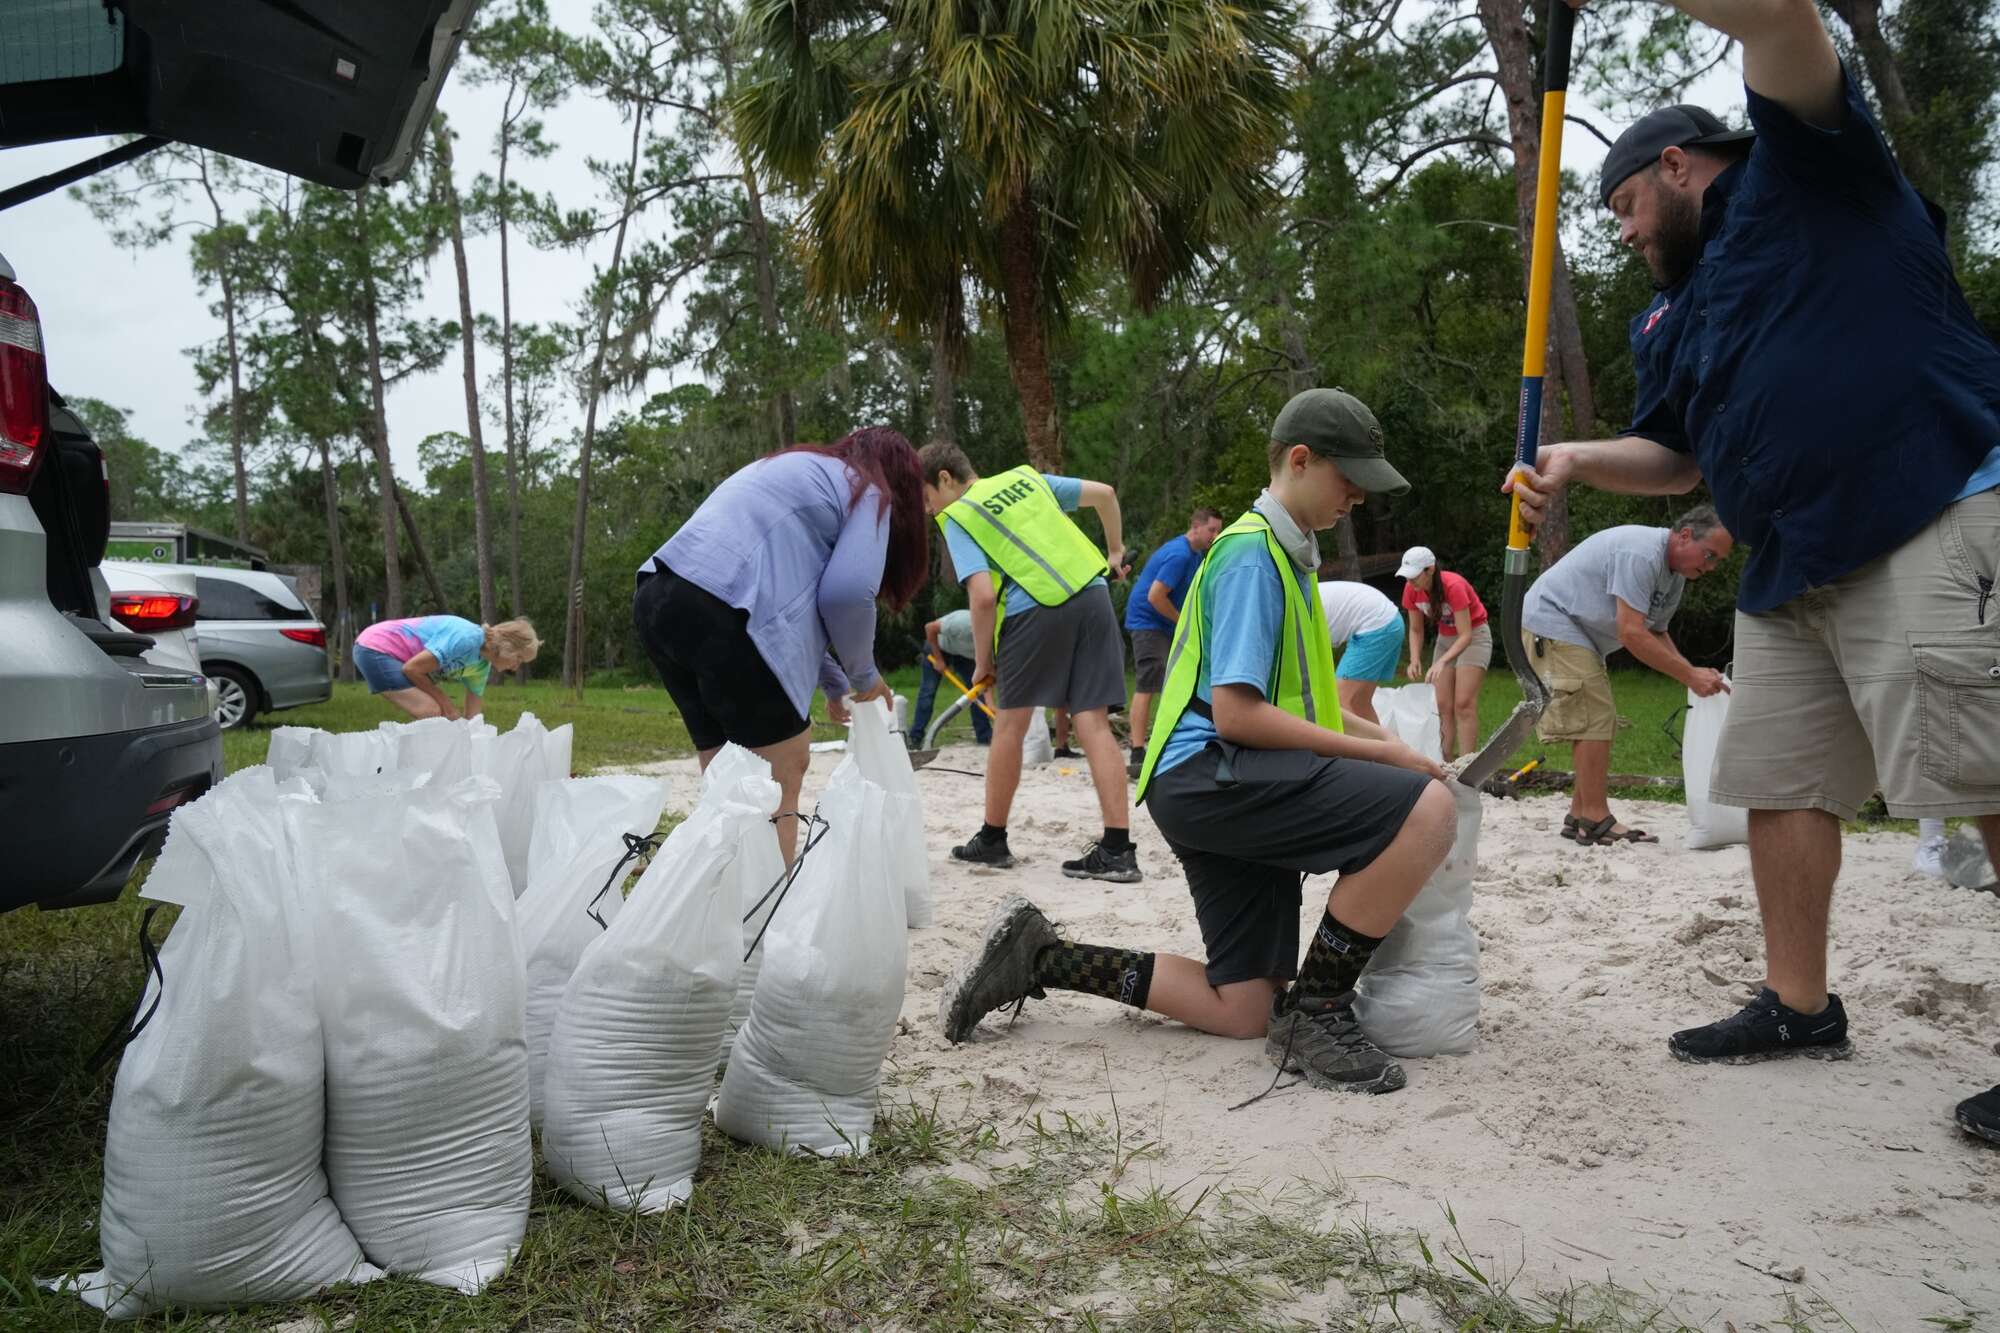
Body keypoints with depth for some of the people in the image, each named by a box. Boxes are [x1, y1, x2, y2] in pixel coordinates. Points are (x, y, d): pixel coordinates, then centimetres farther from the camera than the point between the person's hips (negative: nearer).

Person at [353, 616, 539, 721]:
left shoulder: (481, 666, 3)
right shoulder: (467, 638, -26)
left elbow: (472, 718, 7)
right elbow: (412, 668, -22)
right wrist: (444, 701, -12)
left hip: (391, 655, 9)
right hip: (375, 649, -9)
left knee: (441, 717, 6)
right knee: (433, 714, -18)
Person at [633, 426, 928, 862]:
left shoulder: (792, 469, 34)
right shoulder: (869, 493, 10)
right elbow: (846, 592, -5)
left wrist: (834, 682, 39)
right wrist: (864, 675, 12)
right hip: (722, 615, -8)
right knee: (781, 784, 2)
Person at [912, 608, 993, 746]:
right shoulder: (962, 623, -43)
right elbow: (930, 628, -29)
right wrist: (938, 659, -21)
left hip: (963, 654, 4)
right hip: (937, 647, -4)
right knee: (928, 691, -8)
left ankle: (984, 736, 1)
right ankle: (915, 738, -4)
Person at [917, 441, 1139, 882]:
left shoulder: (956, 519, 6)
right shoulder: (1027, 478, 21)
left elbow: (984, 595, -7)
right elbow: (1104, 493, 22)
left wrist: (982, 660, 5)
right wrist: (1115, 551, 35)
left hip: (1035, 608, -5)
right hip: (1093, 594, 5)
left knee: (1010, 724, 9)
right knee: (1094, 724, 3)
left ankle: (992, 840, 21)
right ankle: (1117, 850, -2)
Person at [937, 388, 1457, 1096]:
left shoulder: (1288, 555, 21)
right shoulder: (1252, 553, -10)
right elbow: (1236, 714, -18)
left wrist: (1387, 740, 14)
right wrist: (1374, 753, -13)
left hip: (1227, 788, 10)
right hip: (1209, 771, -10)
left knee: (1241, 1011, 7)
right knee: (1428, 811, -26)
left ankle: (1040, 955, 12)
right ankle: (1314, 1010, -13)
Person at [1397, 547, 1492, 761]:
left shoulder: (1453, 586, -31)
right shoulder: (1411, 590, -14)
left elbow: (1465, 635, -32)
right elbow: (1416, 630, -2)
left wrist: (1441, 662, -44)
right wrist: (1415, 660, -19)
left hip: (1474, 636, -6)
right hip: (1445, 638, 6)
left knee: (1463, 704, -15)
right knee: (1443, 705, 0)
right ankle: (1447, 762, 2)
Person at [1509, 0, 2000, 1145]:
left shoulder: (1804, 169, 5)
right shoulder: (1670, 318, 25)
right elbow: (1677, 458, 27)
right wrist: (1576, 460, 9)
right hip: (1794, 569, 9)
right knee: (1780, 781, 7)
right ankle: (1801, 1005, 18)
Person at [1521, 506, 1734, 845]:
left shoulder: (1675, 574, 9)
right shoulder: (1641, 553, -24)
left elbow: (1656, 633, 11)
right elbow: (1631, 633, -29)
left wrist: (1694, 672, -6)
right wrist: (1688, 676, -25)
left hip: (1579, 633, 11)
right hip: (1553, 622, -11)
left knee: (1598, 723, 10)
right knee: (1593, 720, -15)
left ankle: (1579, 816, 15)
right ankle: (1596, 820, -13)